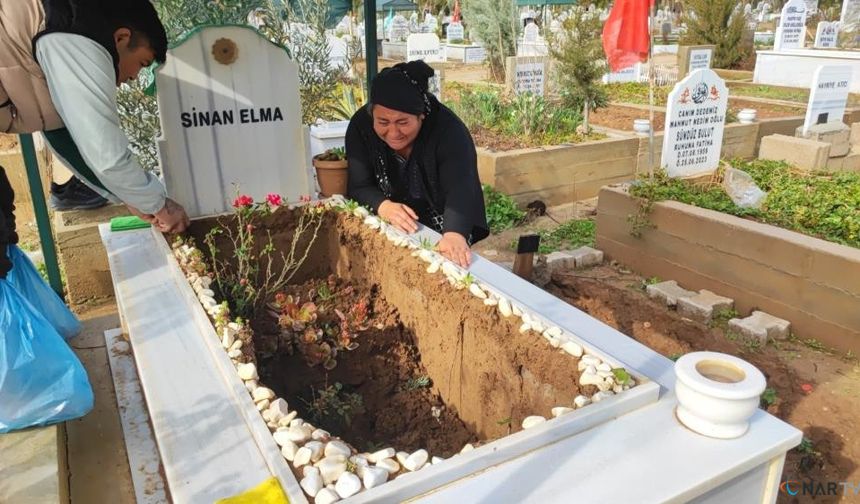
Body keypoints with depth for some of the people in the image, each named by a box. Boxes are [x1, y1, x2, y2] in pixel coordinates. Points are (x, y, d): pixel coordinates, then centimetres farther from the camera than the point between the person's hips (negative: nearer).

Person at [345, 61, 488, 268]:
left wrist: (455, 234, -58)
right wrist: (384, 206, -38)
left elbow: (459, 189, -38)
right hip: (389, 231, 3)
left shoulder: (449, 130, -26)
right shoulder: (361, 126, -17)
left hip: (441, 232, -2)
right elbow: (358, 187, -16)